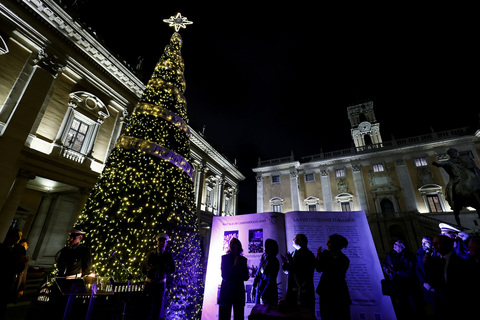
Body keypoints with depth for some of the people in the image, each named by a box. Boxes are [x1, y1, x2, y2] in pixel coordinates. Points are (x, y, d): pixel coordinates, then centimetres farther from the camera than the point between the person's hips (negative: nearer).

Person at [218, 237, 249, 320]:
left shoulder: (243, 259, 5)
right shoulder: (225, 257, -1)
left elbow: (245, 277, 4)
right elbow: (224, 275, -6)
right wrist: (234, 266, -13)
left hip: (239, 291, 2)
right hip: (227, 291, -2)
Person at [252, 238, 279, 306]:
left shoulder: (274, 262, -14)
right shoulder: (263, 258, 4)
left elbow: (271, 280, -16)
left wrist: (262, 296, -15)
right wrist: (254, 287, 8)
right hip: (259, 290, 6)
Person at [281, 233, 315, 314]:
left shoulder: (308, 255, -10)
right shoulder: (293, 253, 11)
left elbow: (304, 273, -21)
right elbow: (286, 271, 16)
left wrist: (291, 262, -20)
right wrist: (285, 262, -3)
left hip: (303, 291, -7)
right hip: (292, 289, 7)